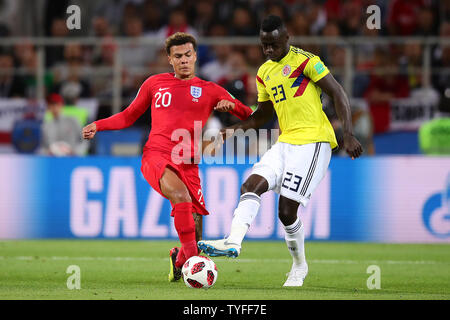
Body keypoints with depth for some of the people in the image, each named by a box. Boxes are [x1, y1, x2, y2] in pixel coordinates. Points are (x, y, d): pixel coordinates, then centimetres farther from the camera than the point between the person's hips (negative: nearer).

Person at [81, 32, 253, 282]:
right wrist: (98, 125, 12)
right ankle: (191, 256, -33)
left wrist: (232, 105, -9)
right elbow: (129, 116, 26)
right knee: (181, 195, -34)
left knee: (194, 232, -2)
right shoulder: (155, 84, 16)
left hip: (187, 165, 2)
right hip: (156, 157, -2)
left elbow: (248, 117, 12)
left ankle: (179, 259, 32)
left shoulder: (209, 91, 14)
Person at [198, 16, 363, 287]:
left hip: (313, 142, -8)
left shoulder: (305, 61, -8)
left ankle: (300, 266, 9)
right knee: (251, 185, -14)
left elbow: (338, 94, -9)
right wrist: (236, 128, 9)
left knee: (287, 210, -10)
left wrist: (349, 134, -17)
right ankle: (233, 242, -23)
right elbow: (263, 114, 27)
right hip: (285, 143, 8)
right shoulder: (265, 73, 16)